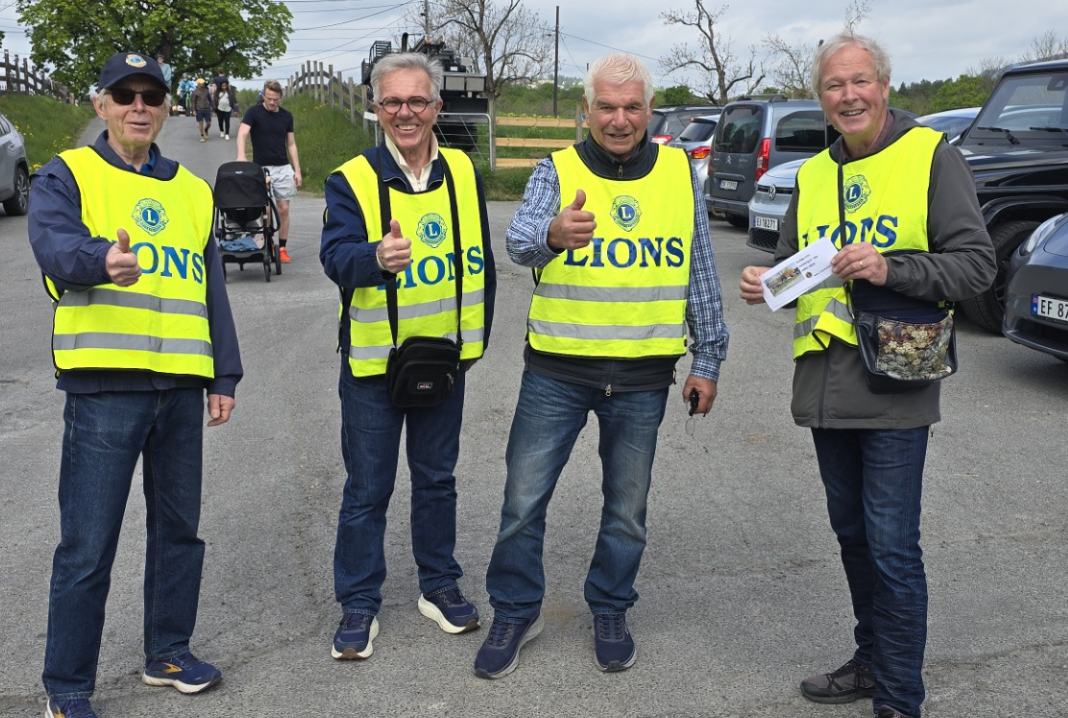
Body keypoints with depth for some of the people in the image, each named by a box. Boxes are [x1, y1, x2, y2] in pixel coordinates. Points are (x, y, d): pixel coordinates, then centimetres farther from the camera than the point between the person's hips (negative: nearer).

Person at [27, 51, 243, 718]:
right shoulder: (66, 176, 2)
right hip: (104, 386, -5)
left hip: (182, 386, 5)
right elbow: (55, 245, -20)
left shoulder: (193, 191, 18)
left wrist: (224, 375, 14)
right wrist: (103, 260, -42)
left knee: (179, 529, 14)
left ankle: (168, 652, 31)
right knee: (88, 546, -1)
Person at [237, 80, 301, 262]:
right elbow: (242, 133, -20)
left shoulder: (286, 116, 6)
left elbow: (291, 144, 10)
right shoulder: (254, 112, -6)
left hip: (283, 168, 3)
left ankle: (282, 247, 11)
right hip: (261, 168, -3)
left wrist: (297, 170, 3)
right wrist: (241, 155, -39)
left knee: (283, 209, 2)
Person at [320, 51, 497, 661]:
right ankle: (360, 605, 20)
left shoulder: (464, 173, 3)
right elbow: (336, 256, -24)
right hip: (372, 361, -3)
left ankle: (440, 586, 33)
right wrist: (376, 256, -45)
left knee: (437, 478, 17)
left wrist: (479, 334, 10)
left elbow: (483, 258, 12)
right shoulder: (352, 180, -9)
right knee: (367, 490, 5)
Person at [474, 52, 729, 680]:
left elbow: (702, 277, 8)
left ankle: (611, 611, 35)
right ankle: (516, 612, 26)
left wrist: (707, 360, 6)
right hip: (557, 372, -1)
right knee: (524, 499, 5)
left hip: (643, 378, 2)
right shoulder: (557, 171, -3)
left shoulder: (680, 173, 3)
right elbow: (520, 239, -22)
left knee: (627, 508, 14)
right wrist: (551, 234, -45)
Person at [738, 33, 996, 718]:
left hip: (893, 389, -6)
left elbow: (976, 263, -8)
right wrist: (766, 282, -2)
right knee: (852, 534, 17)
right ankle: (873, 661, 35)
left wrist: (890, 268, -23)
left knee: (892, 547, -3)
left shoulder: (932, 156, -3)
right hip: (825, 389, 6)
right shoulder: (812, 175, 14)